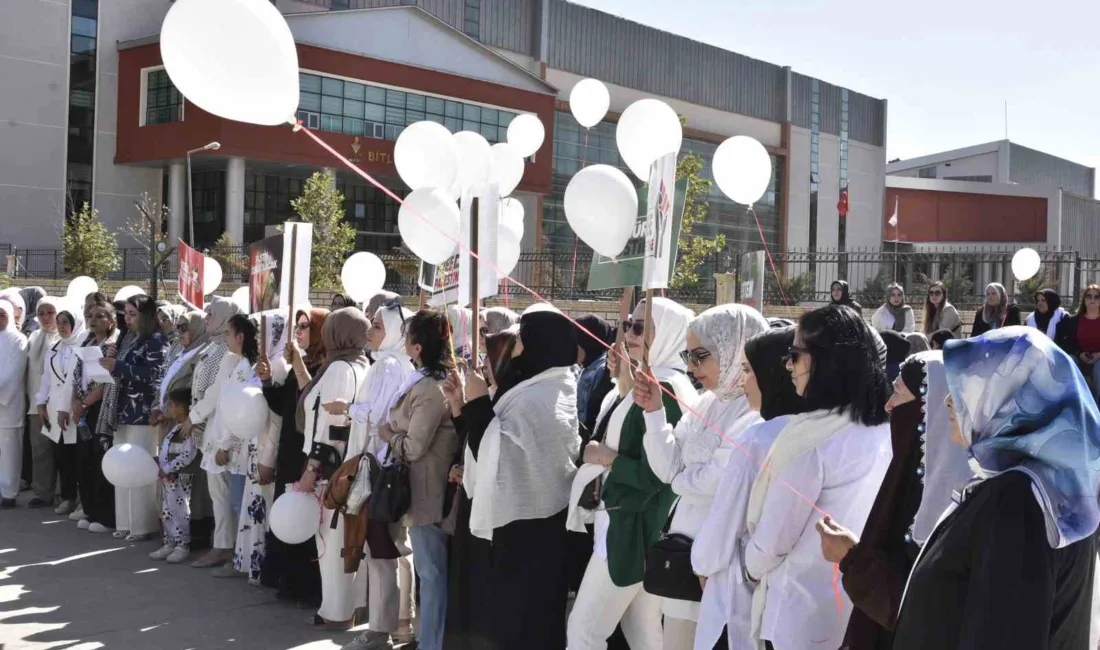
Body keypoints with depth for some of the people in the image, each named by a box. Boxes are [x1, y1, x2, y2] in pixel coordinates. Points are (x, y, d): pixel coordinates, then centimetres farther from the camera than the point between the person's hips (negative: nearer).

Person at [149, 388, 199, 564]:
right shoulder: (175, 428, 14)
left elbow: (188, 455, -24)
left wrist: (166, 469, -21)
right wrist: (159, 466, 3)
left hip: (180, 479, -10)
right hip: (167, 478, 10)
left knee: (179, 512, -3)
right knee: (167, 512, 15)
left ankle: (183, 546, 6)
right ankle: (170, 544, 24)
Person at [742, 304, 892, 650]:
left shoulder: (811, 434, -22)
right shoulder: (887, 430, -1)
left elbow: (773, 538, -15)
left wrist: (753, 568, 5)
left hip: (808, 612, -6)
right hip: (866, 606, 7)